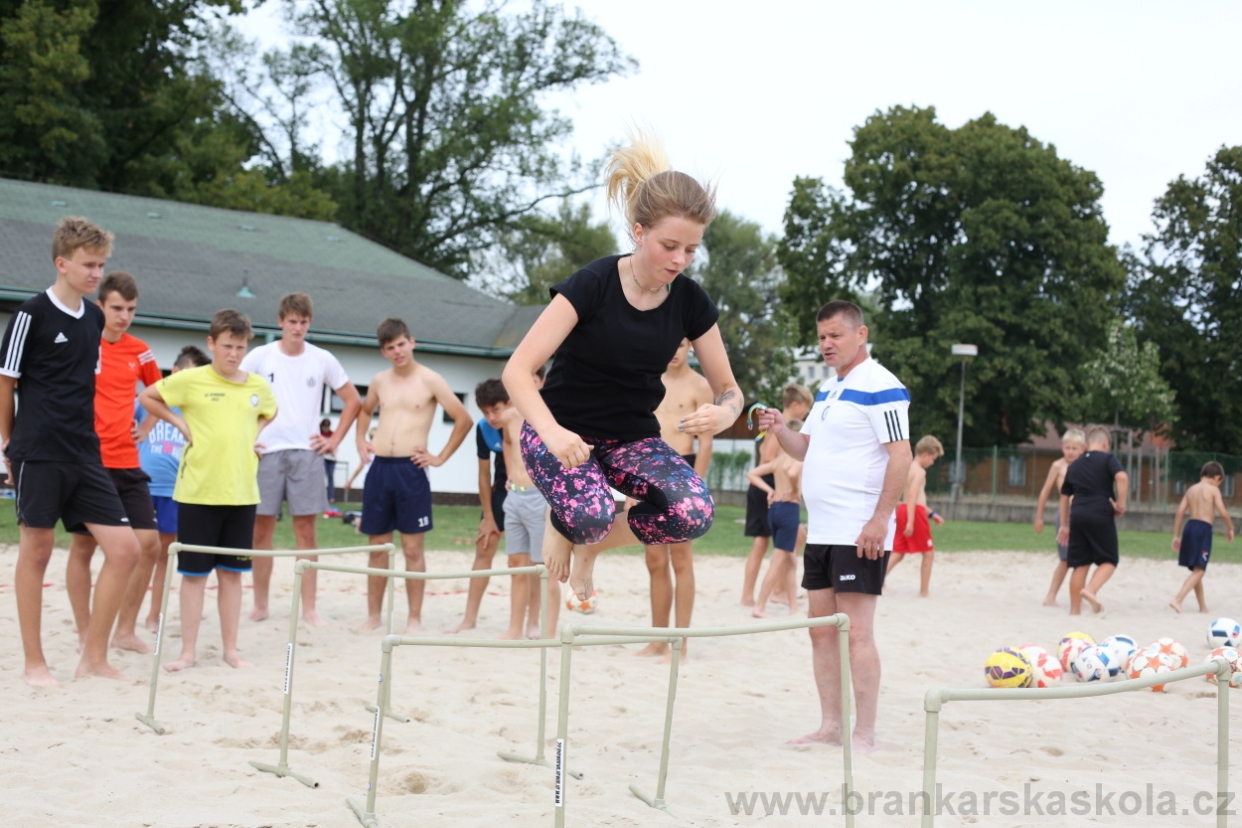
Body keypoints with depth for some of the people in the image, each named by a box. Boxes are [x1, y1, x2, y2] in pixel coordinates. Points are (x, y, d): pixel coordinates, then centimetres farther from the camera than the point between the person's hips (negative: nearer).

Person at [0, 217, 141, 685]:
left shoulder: (94, 318, 12)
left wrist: (82, 435, 16)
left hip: (85, 456, 6)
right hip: (40, 454, -6)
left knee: (125, 548, -1)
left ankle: (94, 657, 8)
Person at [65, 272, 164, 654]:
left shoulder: (139, 351, 8)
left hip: (127, 463, 5)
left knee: (149, 544, 0)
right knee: (83, 546, 3)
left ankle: (125, 631, 13)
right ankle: (86, 636, 12)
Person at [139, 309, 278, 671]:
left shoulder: (258, 386, 6)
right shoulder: (191, 380, -5)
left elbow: (268, 414, 26)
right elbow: (147, 397, 4)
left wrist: (254, 434, 9)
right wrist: (180, 423, -3)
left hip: (241, 492, 3)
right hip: (198, 491, -3)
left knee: (232, 572, 9)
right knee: (193, 572, 3)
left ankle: (231, 648, 16)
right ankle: (188, 650, 10)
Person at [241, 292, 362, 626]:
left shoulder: (323, 360, 5)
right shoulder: (260, 357, 2)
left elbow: (353, 400, 13)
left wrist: (335, 439, 7)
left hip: (306, 452, 0)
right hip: (266, 451, 0)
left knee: (306, 529, -1)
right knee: (262, 527, 2)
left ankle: (309, 608, 1)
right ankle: (260, 605, 12)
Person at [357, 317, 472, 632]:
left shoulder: (430, 380, -2)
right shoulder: (380, 381, 12)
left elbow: (464, 420, -1)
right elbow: (364, 411, 32)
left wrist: (440, 458, -3)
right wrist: (360, 441, 16)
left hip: (410, 470, -4)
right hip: (378, 468, 4)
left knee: (412, 548, -1)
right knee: (377, 546, 8)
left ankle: (415, 619, 4)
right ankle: (373, 616, 15)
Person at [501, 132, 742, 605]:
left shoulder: (690, 301, -7)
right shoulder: (593, 285, -19)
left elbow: (728, 388, 3)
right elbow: (517, 371, -22)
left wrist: (722, 414, -23)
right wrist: (553, 433, -40)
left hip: (632, 437, 4)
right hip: (564, 432, -4)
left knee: (696, 512, -25)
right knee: (590, 516, -35)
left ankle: (592, 542, 4)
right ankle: (563, 524, 5)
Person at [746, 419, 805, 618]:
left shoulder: (778, 460, 12)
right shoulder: (798, 458, -11)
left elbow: (752, 474, 13)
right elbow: (793, 473, -33)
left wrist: (769, 490, 9)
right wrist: (796, 491, -16)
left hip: (774, 507, 8)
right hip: (789, 508, -8)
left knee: (790, 559, 18)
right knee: (779, 561, -4)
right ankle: (760, 606, -6)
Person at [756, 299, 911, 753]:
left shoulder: (880, 387, -10)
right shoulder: (828, 389, 17)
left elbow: (900, 456, -16)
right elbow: (806, 448, 23)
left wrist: (880, 519, -21)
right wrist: (780, 430, 2)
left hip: (859, 534, -9)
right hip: (820, 530, 9)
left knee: (856, 631, -8)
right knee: (821, 630, 10)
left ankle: (864, 735, -3)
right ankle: (831, 725, 18)